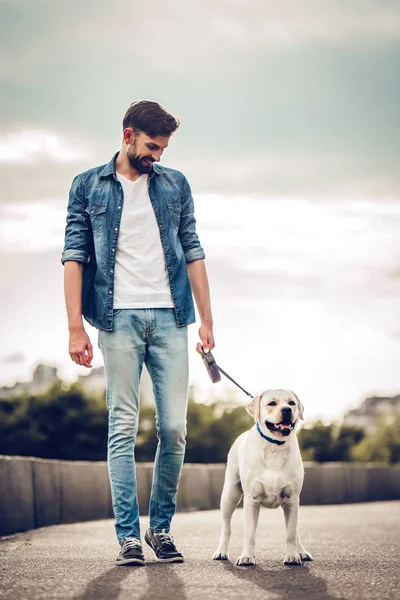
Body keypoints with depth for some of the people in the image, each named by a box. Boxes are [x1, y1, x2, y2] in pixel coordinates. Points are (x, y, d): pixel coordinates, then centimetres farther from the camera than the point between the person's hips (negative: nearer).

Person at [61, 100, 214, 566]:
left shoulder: (175, 185, 14)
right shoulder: (88, 186, 7)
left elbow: (192, 252, 14)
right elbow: (74, 256, 2)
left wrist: (206, 318, 7)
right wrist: (75, 327, -6)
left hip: (170, 317, 2)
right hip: (119, 318, -2)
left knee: (174, 428, -1)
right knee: (122, 428, -3)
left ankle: (161, 527, 13)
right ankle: (128, 536, 0)